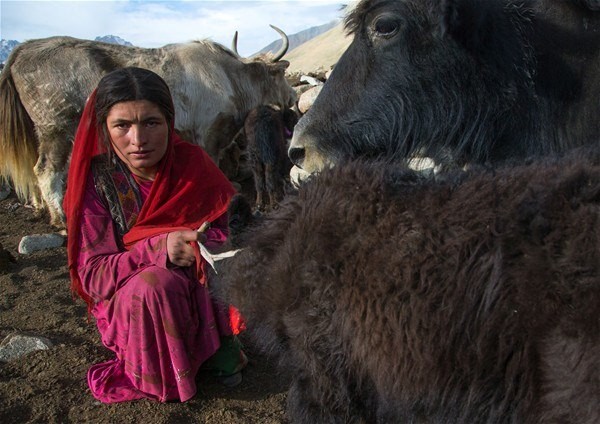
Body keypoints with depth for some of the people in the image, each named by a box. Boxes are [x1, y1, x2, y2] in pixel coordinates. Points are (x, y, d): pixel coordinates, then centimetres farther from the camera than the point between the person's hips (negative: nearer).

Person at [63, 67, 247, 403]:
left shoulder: (192, 163, -11)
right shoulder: (98, 180, -15)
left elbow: (224, 232, -9)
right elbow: (93, 274, -18)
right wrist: (158, 248, -35)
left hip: (198, 292, 3)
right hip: (126, 306, -2)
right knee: (155, 283, -33)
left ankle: (215, 340, 0)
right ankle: (165, 378, -8)